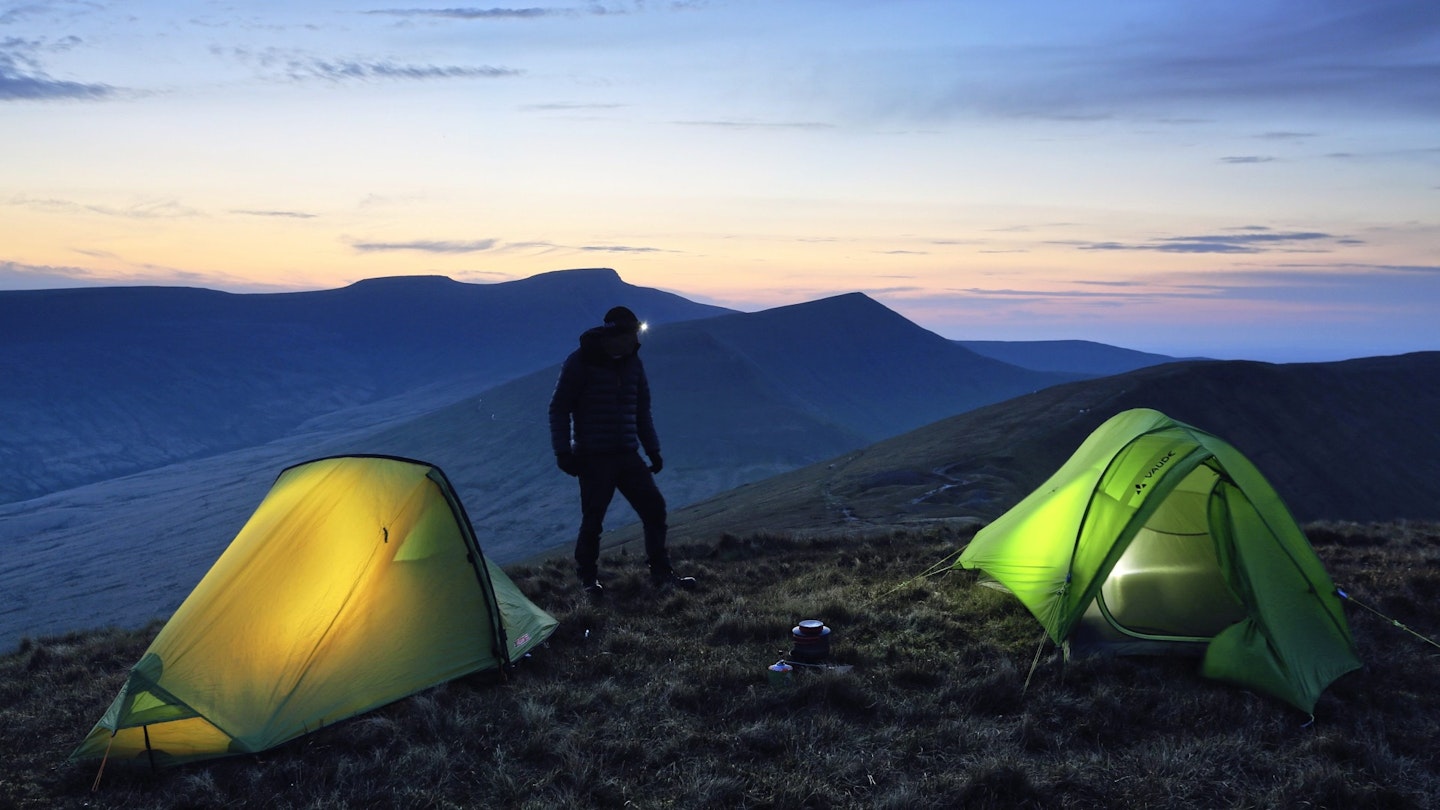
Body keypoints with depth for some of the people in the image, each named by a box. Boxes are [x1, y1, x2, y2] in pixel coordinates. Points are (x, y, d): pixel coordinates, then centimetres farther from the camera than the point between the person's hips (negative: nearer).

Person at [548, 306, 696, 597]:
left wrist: (653, 450, 13)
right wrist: (563, 451, -13)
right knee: (593, 520, -1)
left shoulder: (632, 362, 7)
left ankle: (661, 574, 10)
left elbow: (642, 411, 16)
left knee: (654, 508, 0)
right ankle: (588, 579, 18)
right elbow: (559, 409, -7)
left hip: (628, 455, 5)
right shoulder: (580, 362, -10)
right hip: (593, 458, -5)